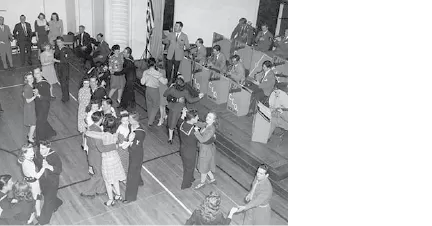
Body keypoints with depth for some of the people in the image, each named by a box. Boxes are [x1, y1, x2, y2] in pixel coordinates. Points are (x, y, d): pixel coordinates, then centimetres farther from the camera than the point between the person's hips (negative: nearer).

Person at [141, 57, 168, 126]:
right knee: (155, 106, 14)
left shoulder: (145, 72, -12)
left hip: (148, 89, 4)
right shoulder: (158, 73, -23)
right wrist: (166, 79, 3)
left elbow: (142, 82, -3)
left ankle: (151, 119, 41)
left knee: (149, 105, 24)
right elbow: (164, 82, -17)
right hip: (155, 90, -4)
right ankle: (150, 122, 11)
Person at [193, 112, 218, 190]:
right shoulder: (207, 125, -7)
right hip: (204, 148, 8)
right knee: (206, 165, 26)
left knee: (203, 167, 15)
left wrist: (196, 131, -32)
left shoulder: (211, 130, -33)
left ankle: (202, 182, 41)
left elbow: (202, 140, -35)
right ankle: (212, 179, 47)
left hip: (207, 150, -8)